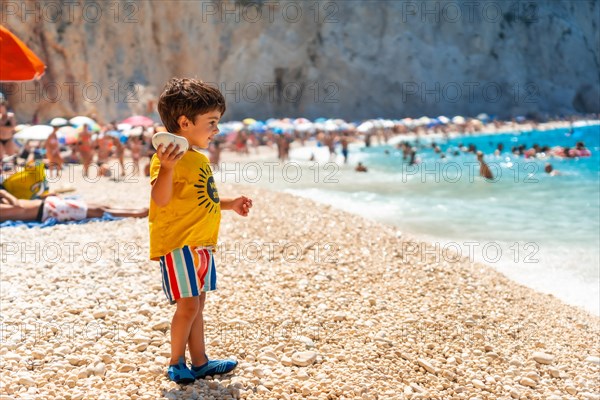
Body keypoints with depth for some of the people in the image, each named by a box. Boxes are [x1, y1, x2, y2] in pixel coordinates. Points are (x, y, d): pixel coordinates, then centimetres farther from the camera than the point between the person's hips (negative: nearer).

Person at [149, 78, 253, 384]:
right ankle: (176, 365, 10)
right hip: (177, 243, -9)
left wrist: (229, 204, 22)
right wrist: (166, 168, -41)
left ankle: (199, 363, 25)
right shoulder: (169, 156, -15)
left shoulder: (200, 158, 15)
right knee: (188, 305, -7)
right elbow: (161, 199, -27)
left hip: (200, 244, 9)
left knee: (197, 305, 15)